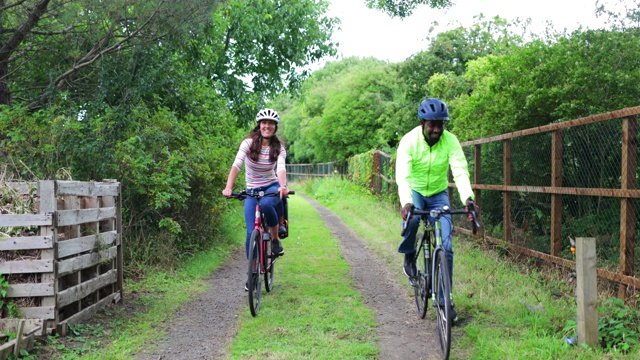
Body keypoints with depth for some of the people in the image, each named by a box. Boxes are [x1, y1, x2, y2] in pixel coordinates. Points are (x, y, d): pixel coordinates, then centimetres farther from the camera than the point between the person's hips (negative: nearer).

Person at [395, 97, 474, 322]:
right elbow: (402, 175, -33)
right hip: (414, 191, -2)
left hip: (438, 194, 2)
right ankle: (409, 257, -7)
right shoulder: (409, 141, -23)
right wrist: (405, 202, -51)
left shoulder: (450, 141, -18)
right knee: (411, 217, -37)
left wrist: (467, 198, -47)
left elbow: (460, 171, -28)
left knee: (445, 247, -9)